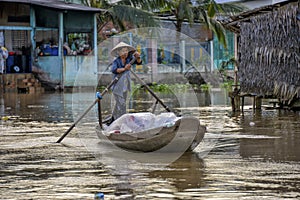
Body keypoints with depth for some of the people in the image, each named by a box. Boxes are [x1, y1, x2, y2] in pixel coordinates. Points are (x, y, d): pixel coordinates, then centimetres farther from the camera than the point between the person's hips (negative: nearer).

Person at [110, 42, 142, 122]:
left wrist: (137, 57, -29)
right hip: (117, 85, -6)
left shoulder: (128, 59, -1)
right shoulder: (116, 61, -16)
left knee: (119, 104, 17)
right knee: (121, 104, -13)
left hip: (124, 86, 6)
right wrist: (124, 69, -45)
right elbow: (113, 70, -32)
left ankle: (113, 120, 31)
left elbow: (139, 62, -8)